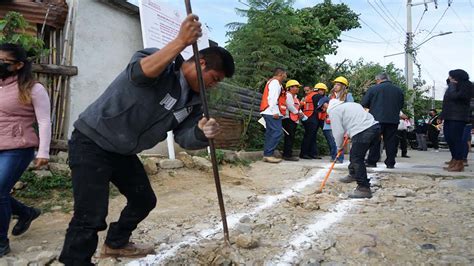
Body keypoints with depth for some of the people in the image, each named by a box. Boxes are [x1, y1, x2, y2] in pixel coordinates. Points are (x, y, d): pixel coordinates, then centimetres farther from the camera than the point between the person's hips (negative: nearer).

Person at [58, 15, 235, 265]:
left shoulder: (193, 101, 2)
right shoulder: (160, 59, -18)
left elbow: (185, 138, -7)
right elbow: (141, 72, -41)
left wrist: (202, 133, -29)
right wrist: (180, 41, -53)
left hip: (123, 152, 9)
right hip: (92, 143, -8)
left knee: (144, 199, 19)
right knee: (91, 216, -15)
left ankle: (115, 244, 41)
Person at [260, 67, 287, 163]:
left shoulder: (272, 82, 24)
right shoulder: (275, 82, -7)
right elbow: (272, 98, -18)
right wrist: (275, 112, -22)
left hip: (269, 113, 11)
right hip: (272, 112, -11)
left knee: (270, 133, 10)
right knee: (277, 132, -14)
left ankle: (267, 155, 11)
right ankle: (268, 154, -15)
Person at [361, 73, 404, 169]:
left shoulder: (373, 89, -3)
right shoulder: (399, 90, 10)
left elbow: (363, 104, -3)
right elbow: (401, 105, 19)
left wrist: (372, 107, 16)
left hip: (377, 119, -3)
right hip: (393, 120, 3)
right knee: (391, 141, 8)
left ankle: (372, 162, 6)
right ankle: (390, 162, 10)